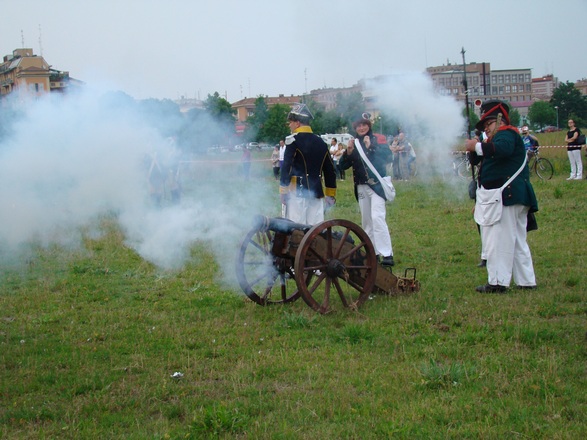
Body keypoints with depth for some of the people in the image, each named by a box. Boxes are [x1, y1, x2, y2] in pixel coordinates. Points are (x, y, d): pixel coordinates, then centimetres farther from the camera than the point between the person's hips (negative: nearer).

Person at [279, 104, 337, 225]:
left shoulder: (293, 140, -7)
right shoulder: (321, 142, 12)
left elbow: (286, 167, -13)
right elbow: (330, 170, 15)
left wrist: (283, 191, -8)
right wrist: (330, 194, 20)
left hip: (297, 191, -6)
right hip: (316, 192, 6)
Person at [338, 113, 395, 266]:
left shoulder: (378, 141, -2)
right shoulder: (354, 143, 11)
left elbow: (387, 157, -18)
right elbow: (343, 166, 6)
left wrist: (370, 147, -24)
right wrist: (348, 151, -11)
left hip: (376, 185, -5)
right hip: (361, 187, 5)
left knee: (377, 217, -17)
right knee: (366, 221, 7)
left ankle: (387, 254, -19)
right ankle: (373, 252, 15)